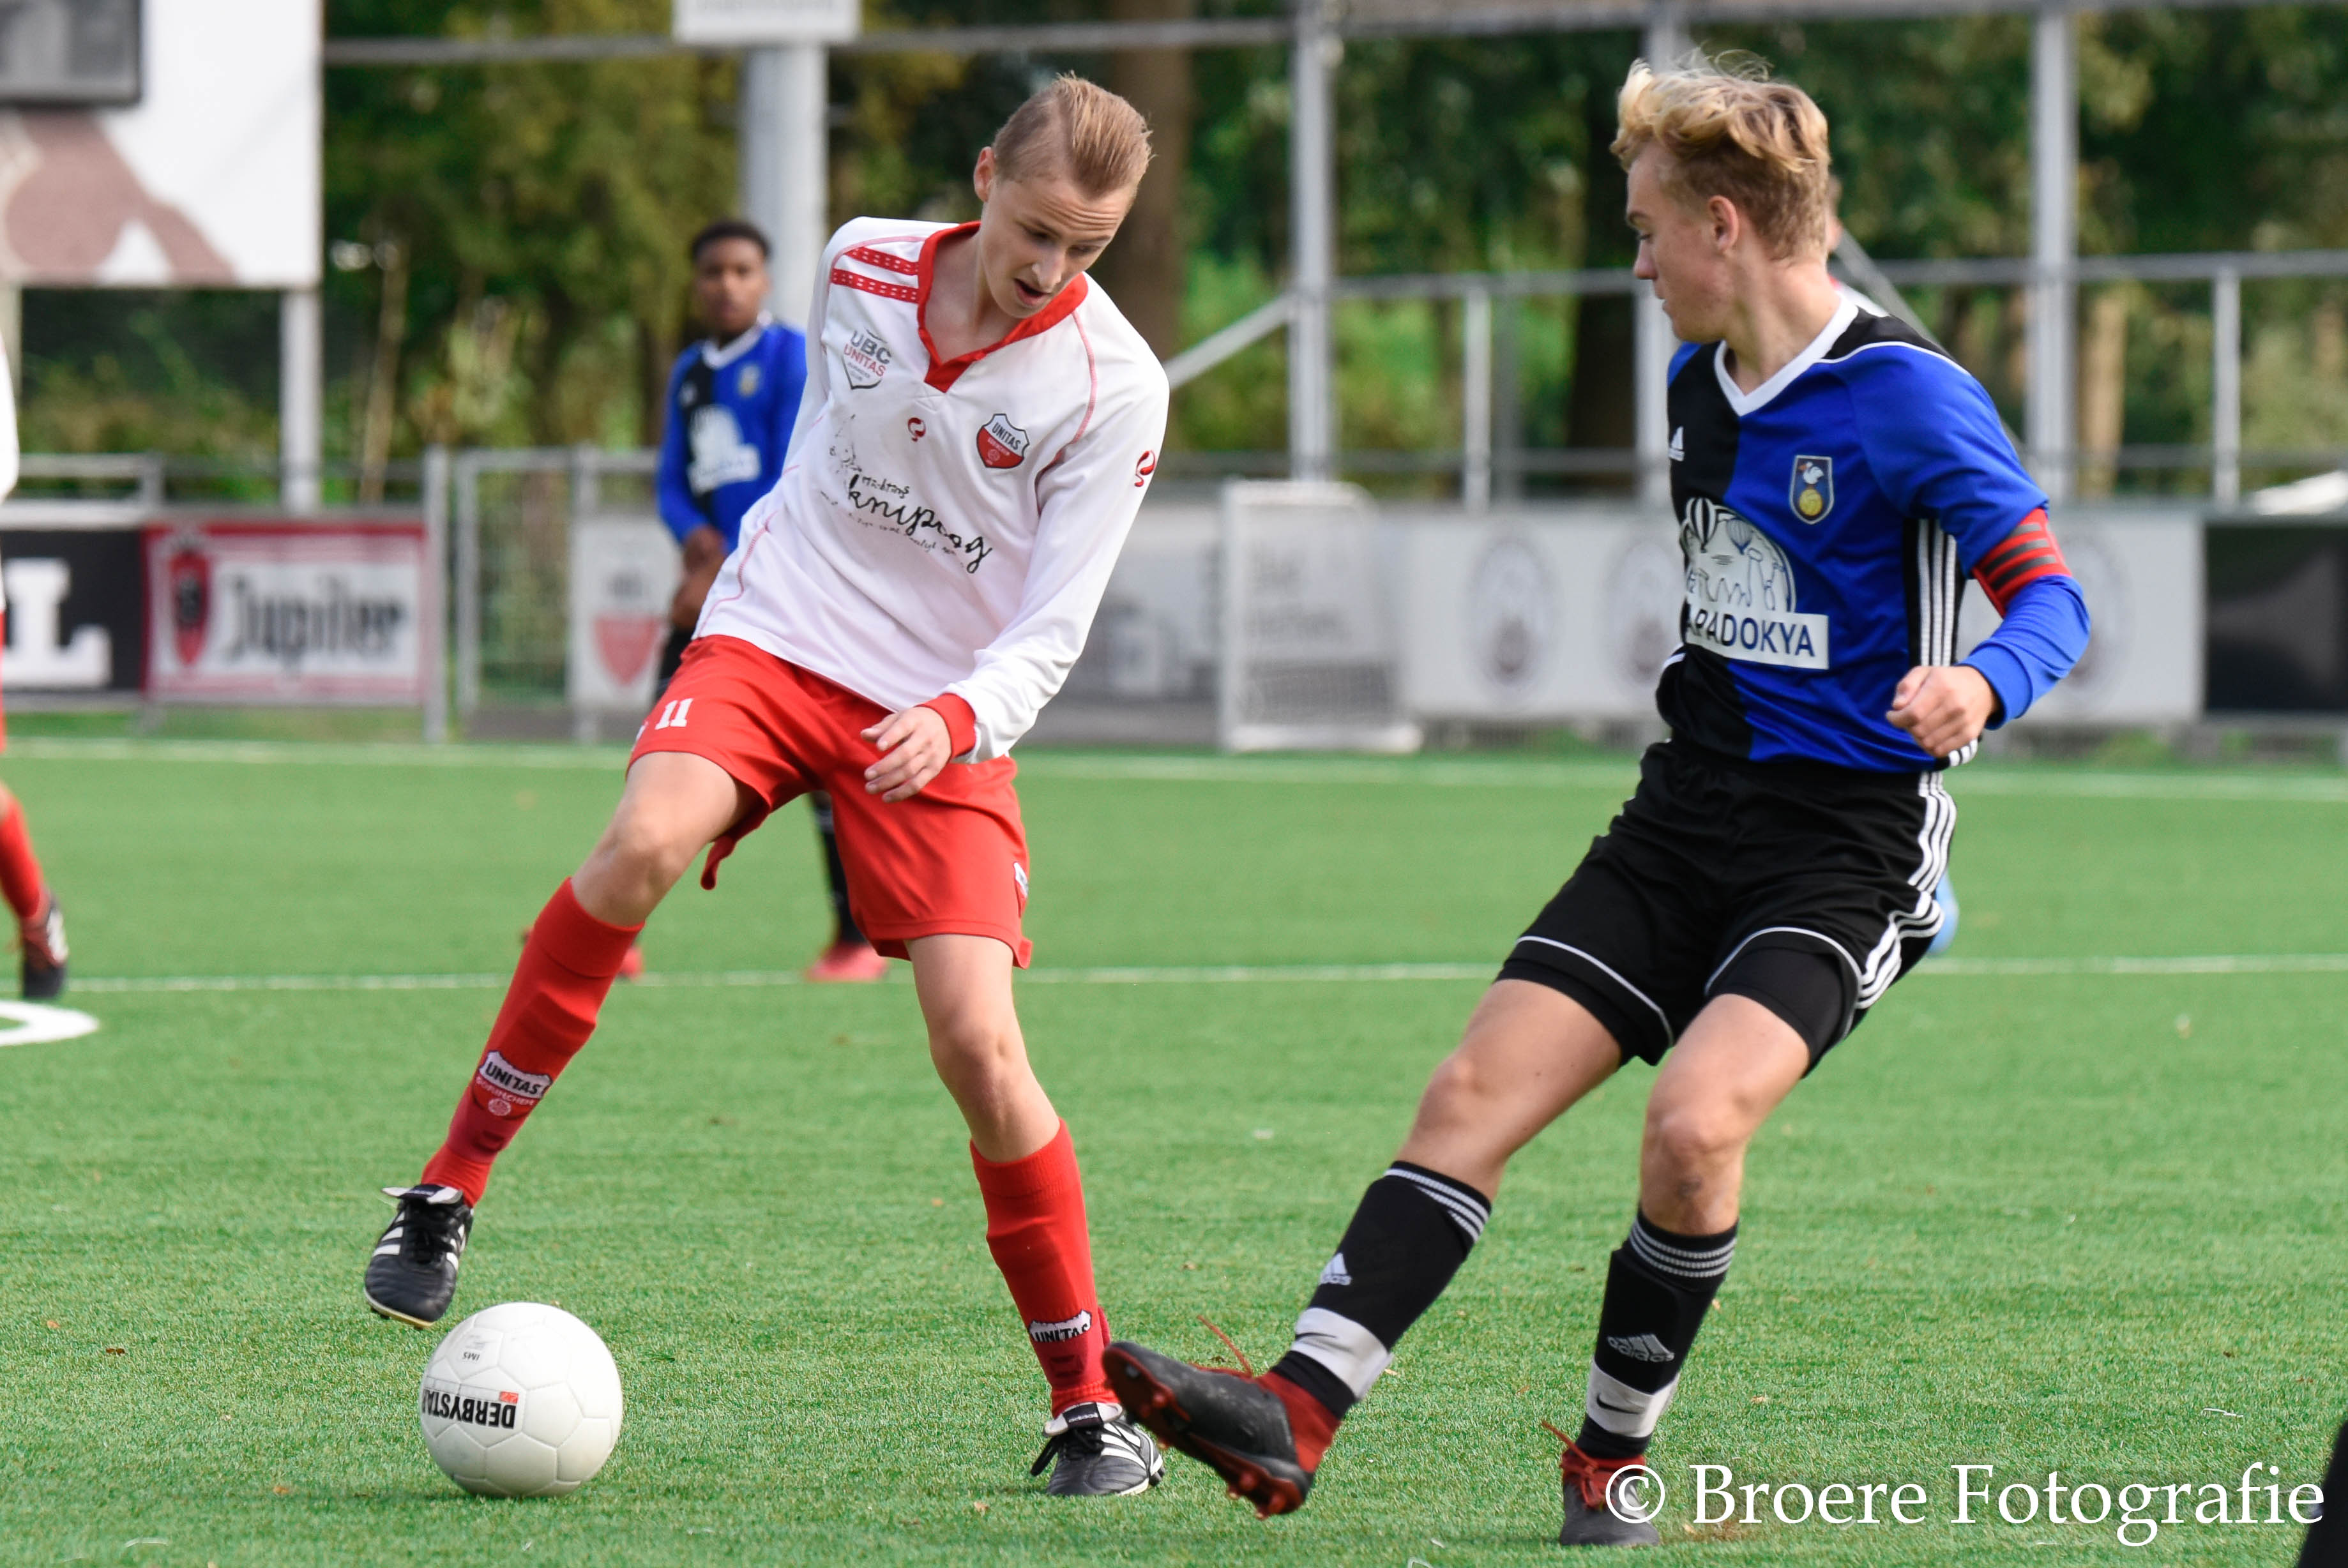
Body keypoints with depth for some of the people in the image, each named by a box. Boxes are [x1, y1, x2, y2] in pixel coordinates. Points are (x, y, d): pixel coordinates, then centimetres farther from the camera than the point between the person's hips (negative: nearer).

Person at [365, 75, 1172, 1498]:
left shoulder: (1111, 387, -13)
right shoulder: (863, 265, -2)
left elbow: (1052, 632, -14)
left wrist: (954, 719, -32)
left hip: (947, 714, -1)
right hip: (776, 635, 1)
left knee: (979, 1043, -14)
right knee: (645, 845, -30)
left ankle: (1088, 1404, 1)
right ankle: (453, 1185, -17)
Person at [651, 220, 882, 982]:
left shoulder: (791, 357, -4)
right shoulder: (689, 373, 16)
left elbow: (795, 482, -11)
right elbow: (672, 482, 14)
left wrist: (731, 572, -16)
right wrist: (697, 538, -8)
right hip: (713, 579, 6)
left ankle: (859, 937, -2)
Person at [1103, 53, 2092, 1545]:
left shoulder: (1911, 399, -15)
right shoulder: (1702, 381, 10)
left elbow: (2050, 594, -15)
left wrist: (1980, 685, -35)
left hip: (1845, 852, -7)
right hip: (1687, 816, 7)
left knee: (1695, 1119, -27)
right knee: (1476, 1092, -8)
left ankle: (1609, 1459, -7)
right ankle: (1294, 1417, -16)